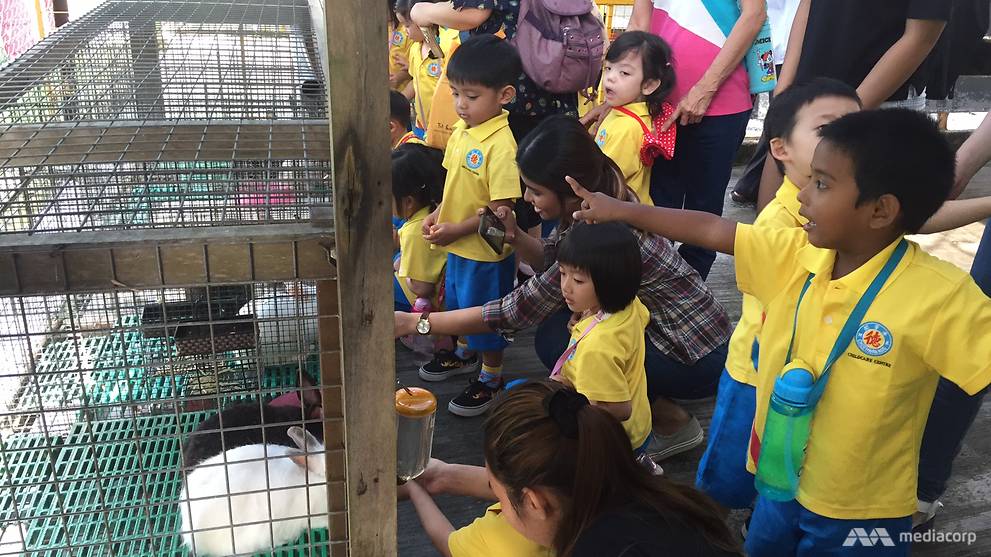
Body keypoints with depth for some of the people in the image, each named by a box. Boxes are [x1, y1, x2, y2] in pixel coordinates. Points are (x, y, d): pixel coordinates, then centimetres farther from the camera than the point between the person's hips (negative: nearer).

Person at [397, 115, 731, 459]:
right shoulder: (600, 195, -8)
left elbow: (519, 310, -25)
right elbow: (551, 261, 6)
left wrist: (418, 323, -21)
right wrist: (514, 236, -16)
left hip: (699, 359, -8)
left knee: (556, 340, -18)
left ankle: (671, 422, 1)